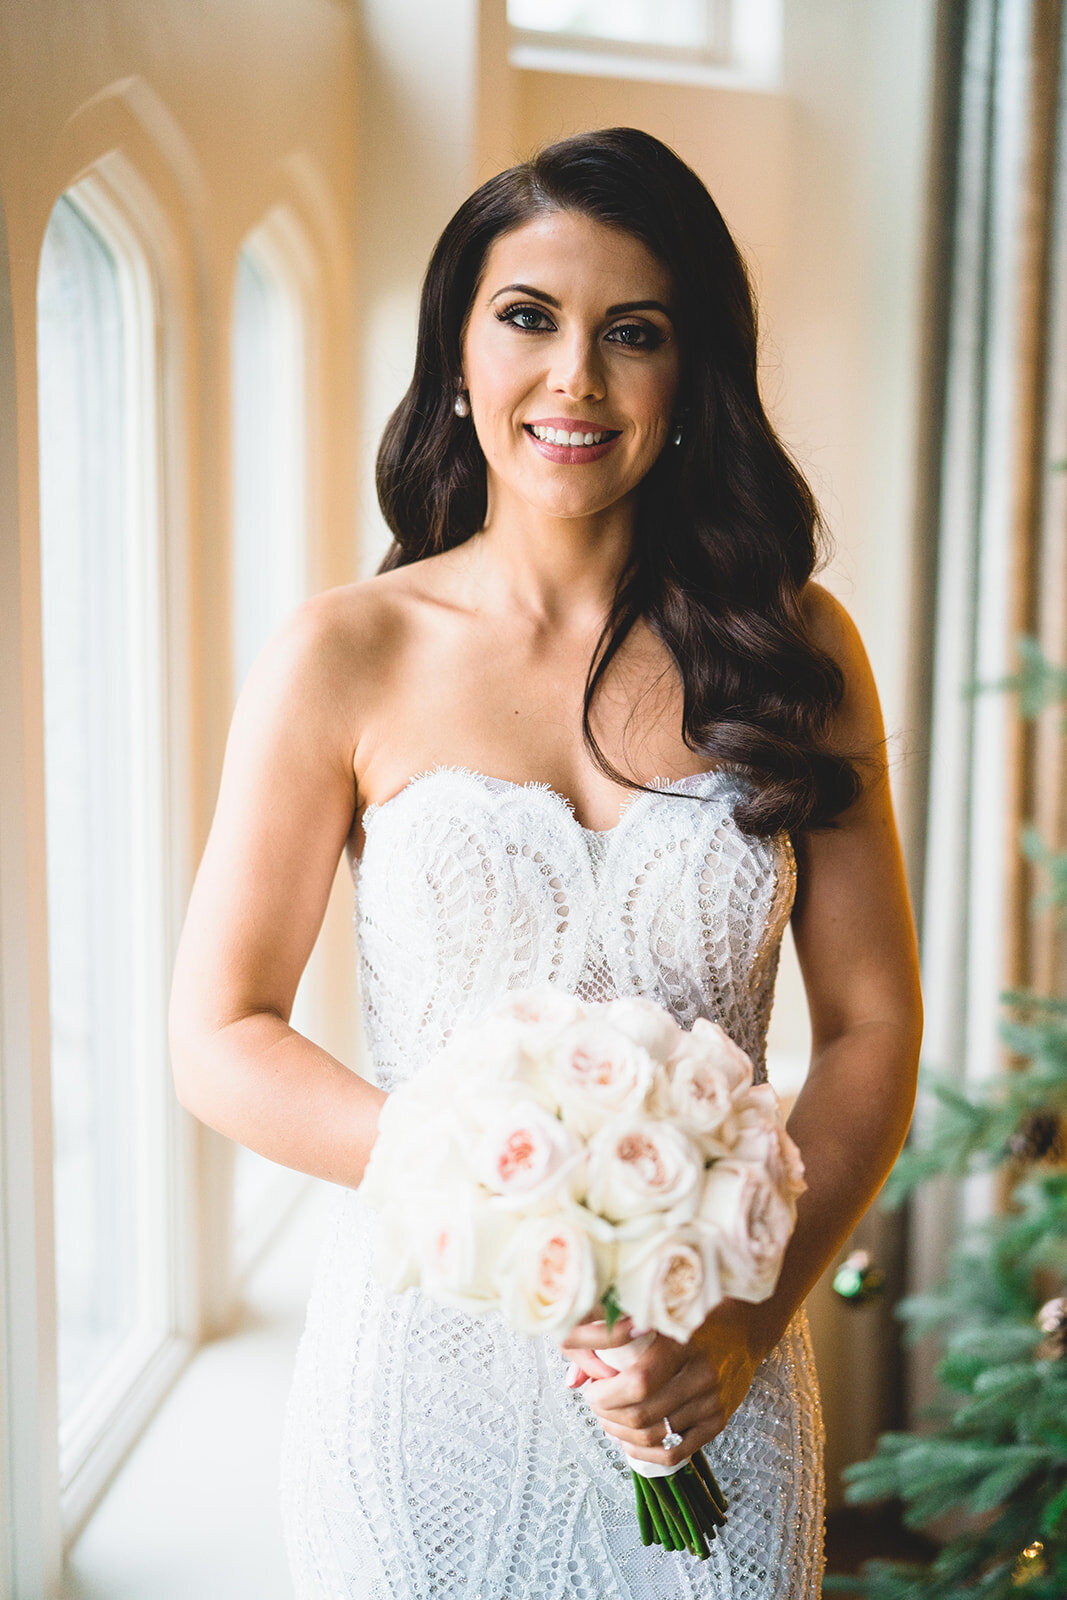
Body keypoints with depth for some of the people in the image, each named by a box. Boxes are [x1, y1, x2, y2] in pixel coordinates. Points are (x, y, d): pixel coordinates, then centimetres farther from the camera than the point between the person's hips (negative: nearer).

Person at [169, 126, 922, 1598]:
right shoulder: (346, 658, -6)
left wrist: (756, 1319, -11)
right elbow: (219, 1038, -4)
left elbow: (872, 1032, 1)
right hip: (427, 1358, -1)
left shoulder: (796, 649, -1)